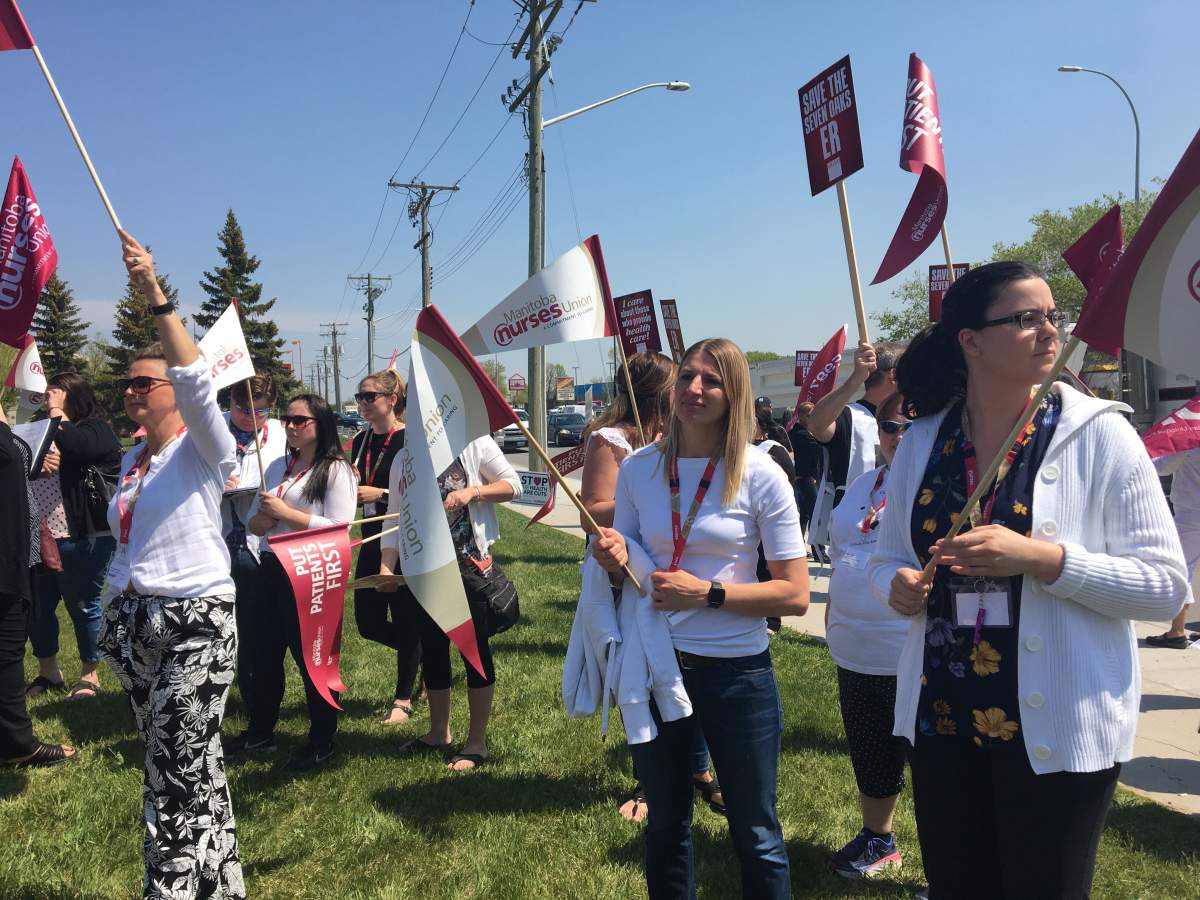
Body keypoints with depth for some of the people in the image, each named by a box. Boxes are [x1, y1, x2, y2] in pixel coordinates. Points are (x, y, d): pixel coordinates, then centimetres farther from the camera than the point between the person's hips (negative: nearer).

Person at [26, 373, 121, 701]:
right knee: (38, 607, 12)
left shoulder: (95, 428, -5)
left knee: (82, 607, 3)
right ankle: (48, 672, 29)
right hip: (39, 536, 7)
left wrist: (58, 412, -11)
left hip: (81, 539, -7)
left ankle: (89, 675, 18)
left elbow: (74, 445, -26)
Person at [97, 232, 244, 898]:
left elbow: (196, 380, -27)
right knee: (171, 764, 12)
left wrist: (155, 296, -33)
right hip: (132, 620, 8)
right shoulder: (132, 459, 14)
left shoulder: (201, 447, -8)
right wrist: (115, 612, 19)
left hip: (195, 620, -7)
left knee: (180, 769, -10)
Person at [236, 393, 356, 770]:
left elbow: (340, 528, -18)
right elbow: (254, 524, 16)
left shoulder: (336, 469, -8)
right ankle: (260, 732, 32)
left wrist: (285, 512, -17)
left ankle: (322, 742, 18)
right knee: (263, 655, 14)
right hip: (272, 570, 7)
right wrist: (264, 518, -8)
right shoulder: (278, 466, 14)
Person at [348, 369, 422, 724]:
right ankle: (423, 653, 34)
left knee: (405, 620, 2)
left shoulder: (410, 439, -12)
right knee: (369, 622, 8)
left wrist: (381, 493, -22)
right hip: (373, 539, 7)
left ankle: (403, 700, 16)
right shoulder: (360, 441, 9)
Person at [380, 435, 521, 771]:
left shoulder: (475, 444, -5)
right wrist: (386, 565, -8)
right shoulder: (404, 459, 6)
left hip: (471, 564, -5)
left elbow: (512, 485, -2)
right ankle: (439, 732, 32)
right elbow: (395, 517, 4)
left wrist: (472, 492, -18)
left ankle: (477, 741, 13)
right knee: (432, 649, 14)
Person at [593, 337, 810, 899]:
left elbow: (795, 595, -11)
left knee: (756, 838, 12)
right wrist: (615, 563, -14)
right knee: (665, 827, 20)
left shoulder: (760, 475, -11)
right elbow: (622, 573, 9)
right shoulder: (638, 469, 0)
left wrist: (707, 593, -21)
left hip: (737, 672, -3)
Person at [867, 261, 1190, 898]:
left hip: (1057, 730, -3)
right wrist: (897, 584, -12)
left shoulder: (1098, 433, -10)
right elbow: (887, 557, 11)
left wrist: (1043, 558, -26)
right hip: (941, 722, 4)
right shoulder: (922, 441, 1)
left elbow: (1167, 585, -12)